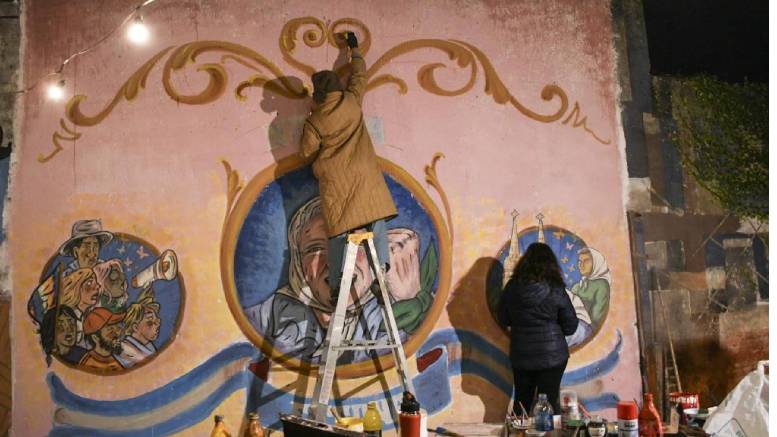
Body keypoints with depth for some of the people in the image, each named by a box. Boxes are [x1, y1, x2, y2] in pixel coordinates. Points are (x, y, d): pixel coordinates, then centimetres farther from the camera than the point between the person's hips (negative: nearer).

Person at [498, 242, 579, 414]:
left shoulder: (512, 287, -6)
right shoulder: (555, 289, -13)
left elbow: (504, 319, 7)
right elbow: (571, 327, -5)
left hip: (520, 355, 3)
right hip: (552, 355, -3)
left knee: (522, 402, 16)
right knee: (549, 403, 7)